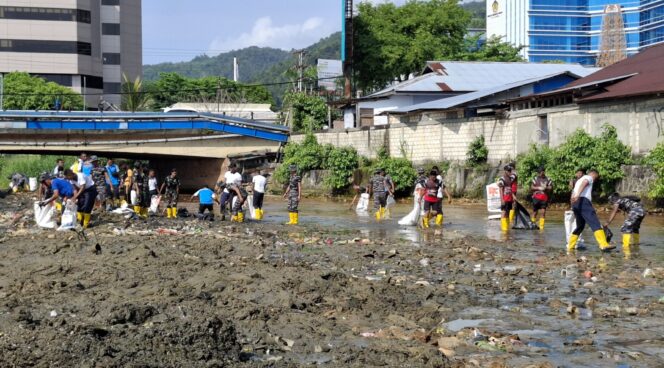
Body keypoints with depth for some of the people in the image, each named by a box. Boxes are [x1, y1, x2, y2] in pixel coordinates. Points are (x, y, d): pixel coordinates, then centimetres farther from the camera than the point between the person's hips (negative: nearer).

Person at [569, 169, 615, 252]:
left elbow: (573, 194, 30)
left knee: (580, 226, 19)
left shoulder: (579, 180, 36)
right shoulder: (588, 177, 11)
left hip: (575, 204, 9)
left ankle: (570, 247, 18)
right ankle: (604, 245, -32)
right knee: (595, 223, -18)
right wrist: (578, 194, -30)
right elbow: (584, 183, -12)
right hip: (583, 201, -9)